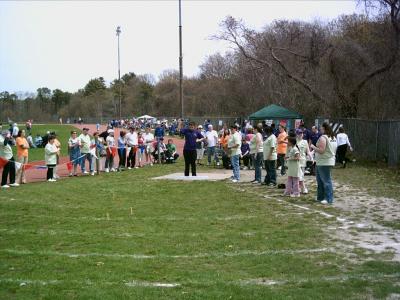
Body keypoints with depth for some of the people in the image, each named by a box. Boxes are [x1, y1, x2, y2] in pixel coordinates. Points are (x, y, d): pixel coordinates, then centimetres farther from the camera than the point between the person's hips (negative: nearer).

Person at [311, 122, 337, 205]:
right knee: (320, 180, 16)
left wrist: (313, 147, -8)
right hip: (330, 160, 10)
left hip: (323, 162, -10)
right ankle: (320, 197, 22)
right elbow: (334, 150, 20)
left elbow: (321, 150, -23)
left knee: (326, 180, -6)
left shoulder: (323, 138, -17)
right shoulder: (333, 138, 12)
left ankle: (329, 199, -4)